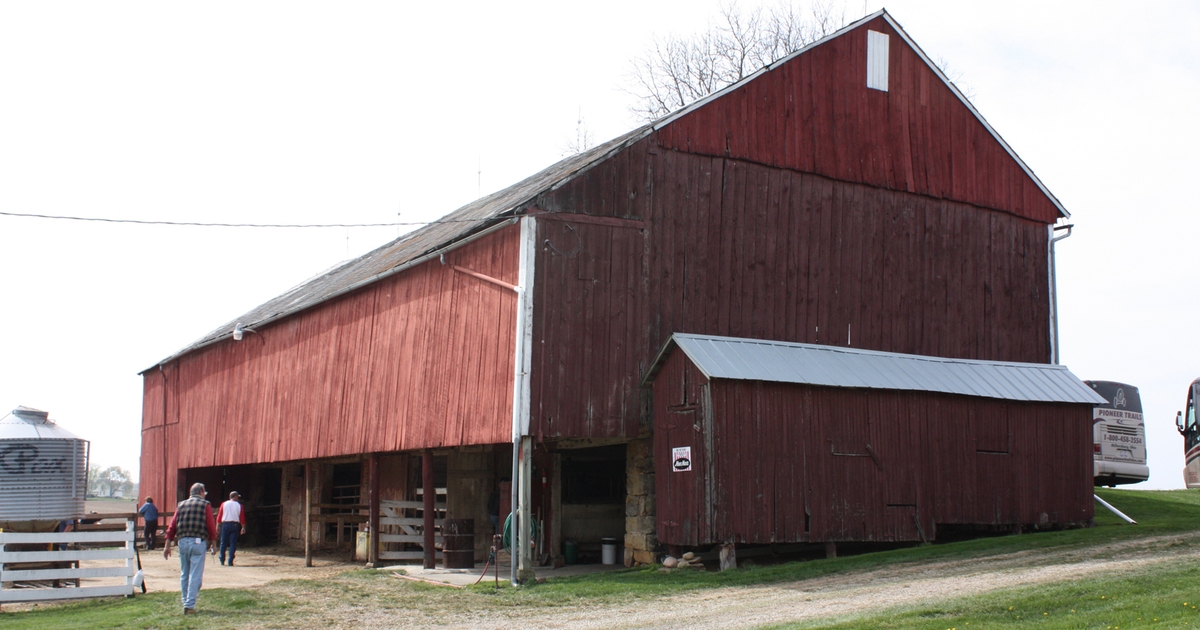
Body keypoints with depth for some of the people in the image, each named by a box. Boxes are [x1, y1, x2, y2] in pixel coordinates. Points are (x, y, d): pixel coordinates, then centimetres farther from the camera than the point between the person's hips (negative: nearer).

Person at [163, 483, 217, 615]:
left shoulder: (181, 505, 14)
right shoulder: (205, 505, 2)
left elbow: (172, 526, 10)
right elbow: (211, 526, -3)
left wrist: (167, 545, 12)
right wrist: (213, 542, 9)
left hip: (183, 541, 4)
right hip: (198, 542, -4)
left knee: (184, 575, 15)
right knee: (195, 575, -3)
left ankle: (186, 603, 20)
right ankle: (190, 605, -8)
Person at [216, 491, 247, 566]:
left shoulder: (224, 504, 5)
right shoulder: (239, 505, 3)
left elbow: (219, 515, 3)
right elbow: (242, 517, 1)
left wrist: (218, 526, 7)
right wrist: (243, 527, 6)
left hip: (225, 524, 1)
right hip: (235, 525, -1)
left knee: (223, 543, 9)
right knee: (233, 543, 2)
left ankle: (222, 561, 9)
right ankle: (230, 562, -3)